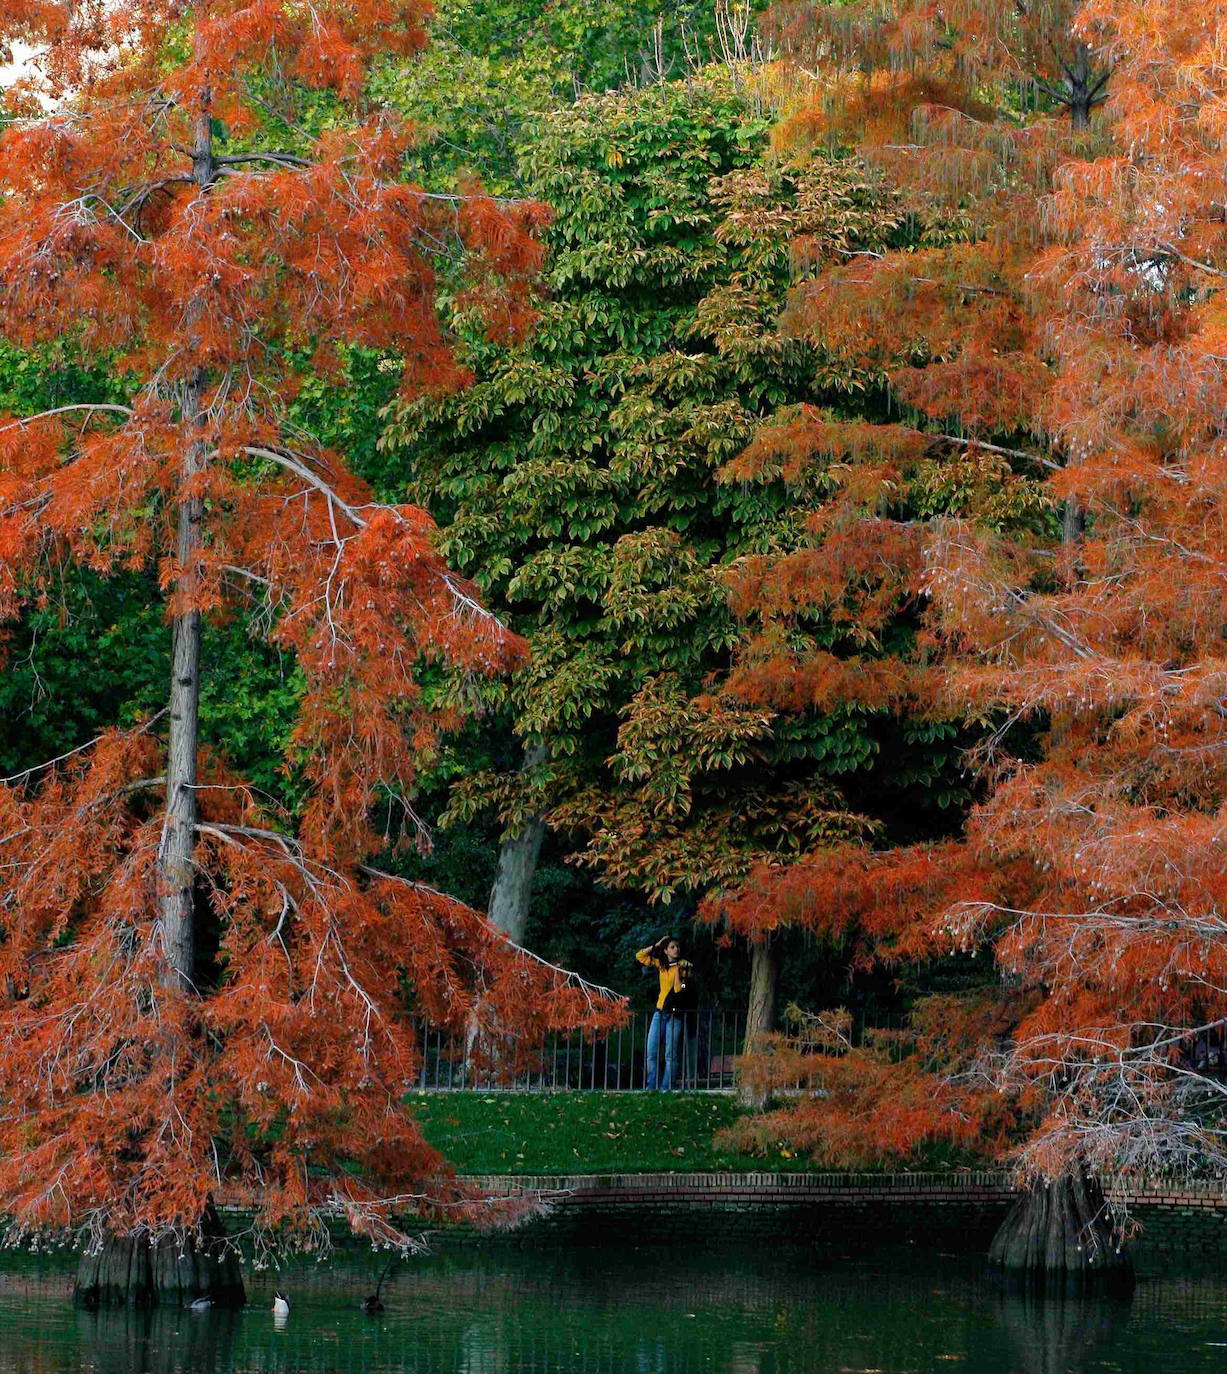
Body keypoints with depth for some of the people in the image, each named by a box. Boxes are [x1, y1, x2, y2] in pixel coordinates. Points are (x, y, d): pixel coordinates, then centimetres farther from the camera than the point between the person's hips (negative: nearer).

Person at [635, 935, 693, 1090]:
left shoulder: (684, 966, -3)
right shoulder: (661, 965, 12)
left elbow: (678, 989, -13)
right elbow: (640, 956, 14)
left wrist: (678, 969, -15)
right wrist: (656, 945, 8)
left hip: (675, 1014, -5)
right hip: (660, 1012, 5)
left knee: (670, 1055, -5)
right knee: (652, 1053, 1)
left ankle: (666, 1088, -3)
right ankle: (652, 1087, 6)